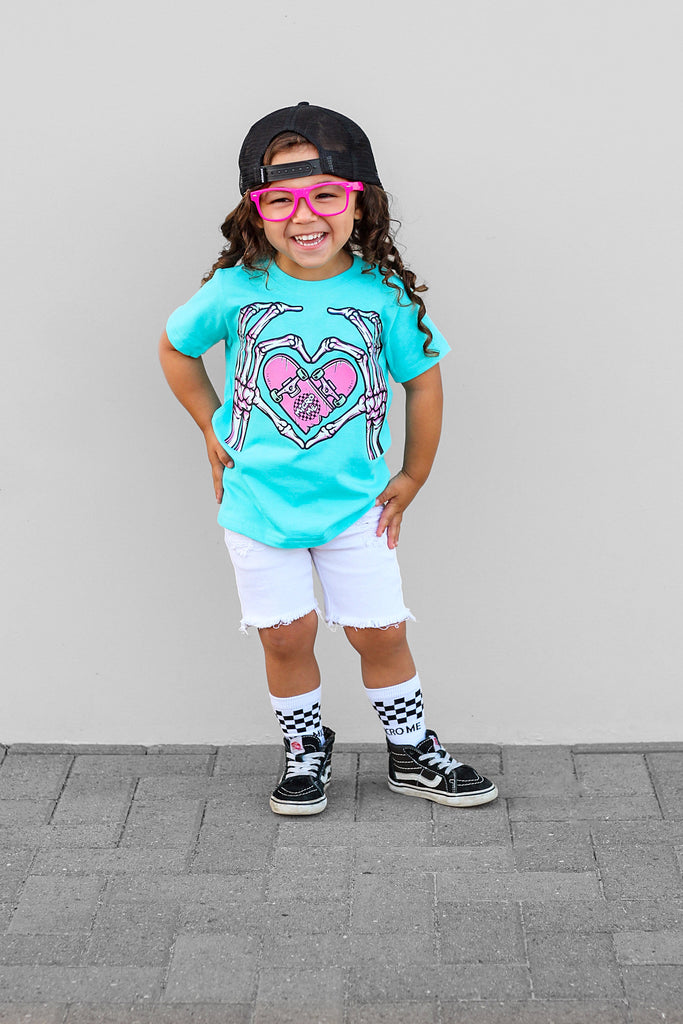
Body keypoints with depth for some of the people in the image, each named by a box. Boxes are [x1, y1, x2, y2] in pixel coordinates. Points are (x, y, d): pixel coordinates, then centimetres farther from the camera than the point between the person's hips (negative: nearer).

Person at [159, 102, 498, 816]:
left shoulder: (384, 294, -11)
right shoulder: (236, 289, -12)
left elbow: (423, 379, 2)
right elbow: (175, 349, 7)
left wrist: (413, 476, 7)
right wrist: (216, 434, 5)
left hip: (356, 502, 0)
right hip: (257, 500, 0)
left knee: (380, 632, 6)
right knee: (286, 635, 7)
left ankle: (412, 754, 27)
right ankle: (306, 752, 29)